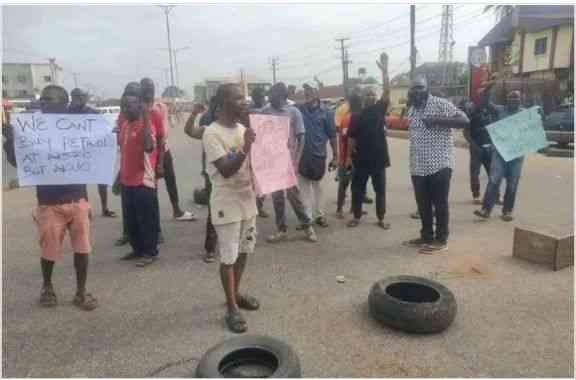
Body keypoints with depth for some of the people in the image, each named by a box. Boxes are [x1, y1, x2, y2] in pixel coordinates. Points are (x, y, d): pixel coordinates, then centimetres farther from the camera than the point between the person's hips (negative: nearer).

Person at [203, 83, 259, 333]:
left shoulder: (242, 128, 8)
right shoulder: (212, 133, -16)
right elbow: (226, 170, -23)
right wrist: (245, 148, -32)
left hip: (247, 199, 8)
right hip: (227, 203, -8)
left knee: (243, 251, 17)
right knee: (228, 257, 2)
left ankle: (236, 293, 35)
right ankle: (232, 307, 15)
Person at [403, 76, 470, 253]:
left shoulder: (441, 104, -7)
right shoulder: (411, 110, 14)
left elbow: (464, 120, -14)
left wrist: (438, 120, -22)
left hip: (439, 164, -7)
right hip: (418, 167, 7)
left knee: (440, 203, 2)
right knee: (423, 205, 13)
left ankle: (441, 240, 13)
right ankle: (426, 236, 27)